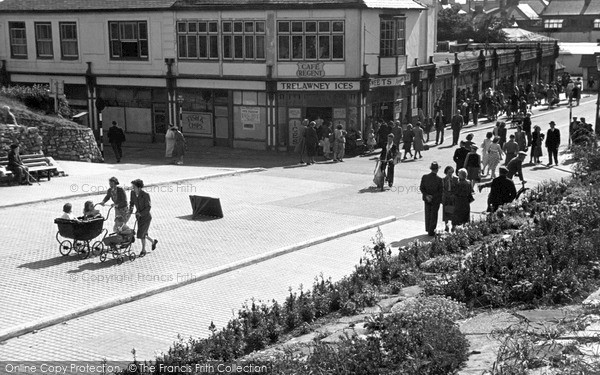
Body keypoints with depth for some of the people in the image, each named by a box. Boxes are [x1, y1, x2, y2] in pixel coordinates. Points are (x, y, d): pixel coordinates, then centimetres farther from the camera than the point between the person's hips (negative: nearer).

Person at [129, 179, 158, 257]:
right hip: (139, 216, 6)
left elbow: (148, 207, -21)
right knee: (143, 234, 12)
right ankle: (153, 241, 39)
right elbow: (131, 202, 9)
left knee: (141, 233, -9)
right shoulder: (133, 193, -8)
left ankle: (143, 250, 10)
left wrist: (140, 213, -30)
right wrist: (130, 210, -7)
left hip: (146, 217, -6)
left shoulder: (145, 195, -24)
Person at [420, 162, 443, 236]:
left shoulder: (424, 177, -10)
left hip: (427, 199, 3)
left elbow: (422, 188, -7)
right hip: (436, 200, -3)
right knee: (433, 215, 11)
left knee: (428, 214, 19)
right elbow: (441, 191, -16)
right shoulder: (439, 179, -20)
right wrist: (433, 196, -7)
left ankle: (428, 229, 30)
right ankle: (431, 231, 15)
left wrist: (427, 195, -11)